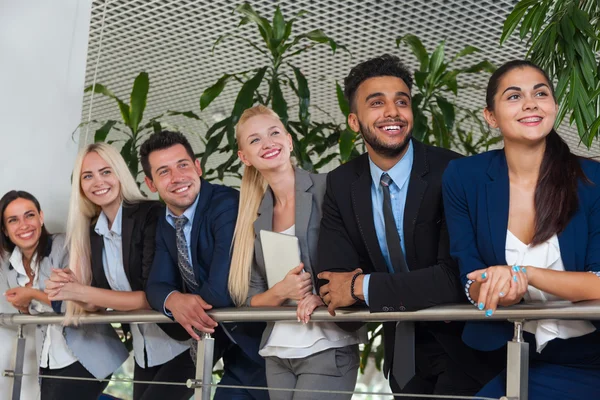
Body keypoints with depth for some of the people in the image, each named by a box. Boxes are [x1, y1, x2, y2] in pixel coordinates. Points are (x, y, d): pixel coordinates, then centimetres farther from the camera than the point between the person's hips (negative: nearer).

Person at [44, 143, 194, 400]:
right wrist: (69, 287, -17)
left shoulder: (152, 215, -18)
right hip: (144, 350, 7)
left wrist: (82, 293, -23)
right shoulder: (93, 229, 3)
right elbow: (99, 300, 4)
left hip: (182, 346, -6)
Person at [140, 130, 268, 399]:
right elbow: (156, 286, -1)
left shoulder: (228, 204, -23)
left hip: (265, 343, -7)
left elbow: (221, 291, -30)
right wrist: (174, 301, -25)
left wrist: (181, 300, -10)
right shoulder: (166, 226, 5)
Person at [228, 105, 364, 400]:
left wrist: (325, 295, -21)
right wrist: (281, 291, -12)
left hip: (327, 350, -5)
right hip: (276, 353, 5)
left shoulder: (328, 188, -6)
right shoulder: (255, 216, 9)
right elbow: (247, 298, 8)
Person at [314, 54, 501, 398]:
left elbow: (456, 277, -28)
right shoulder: (341, 184, -6)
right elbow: (334, 279, -11)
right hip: (403, 351, 5)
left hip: (463, 346, -4)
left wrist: (363, 287, -23)